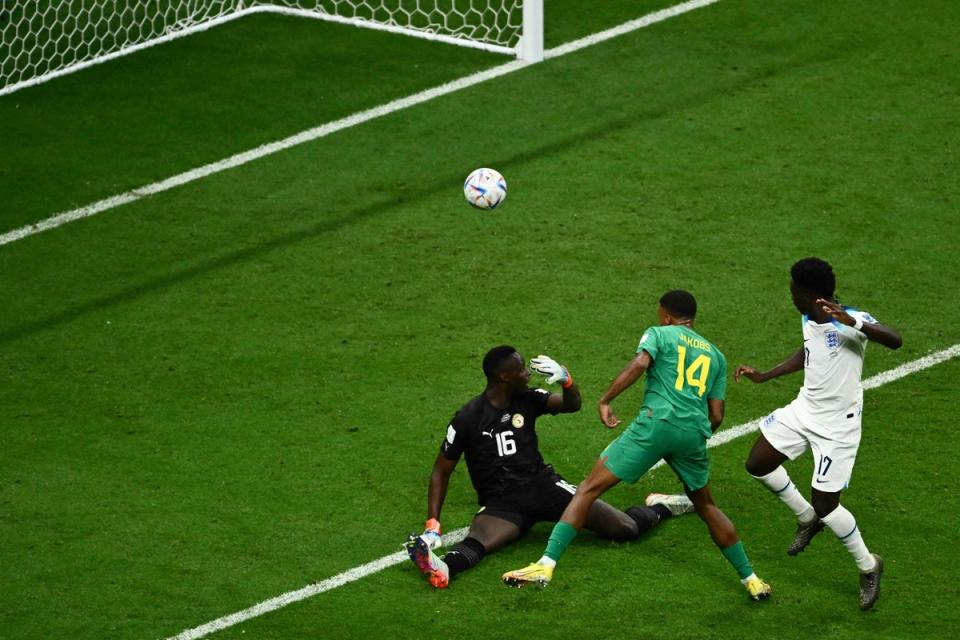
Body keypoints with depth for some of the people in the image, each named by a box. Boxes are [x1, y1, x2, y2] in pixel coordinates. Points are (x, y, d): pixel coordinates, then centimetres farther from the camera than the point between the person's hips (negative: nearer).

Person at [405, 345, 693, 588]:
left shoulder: (527, 400, 3)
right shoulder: (467, 419, -7)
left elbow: (572, 404, -3)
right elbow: (441, 471, -1)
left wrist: (565, 379, -26)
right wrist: (432, 522, -11)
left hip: (543, 487, 3)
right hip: (501, 504, -3)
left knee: (626, 528, -4)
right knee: (475, 543, -39)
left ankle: (658, 509, 29)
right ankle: (442, 569, -71)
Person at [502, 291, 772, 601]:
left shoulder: (659, 334, 14)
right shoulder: (715, 355, 26)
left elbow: (639, 364, -9)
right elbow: (716, 415, 20)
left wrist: (605, 400, -6)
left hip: (656, 422, -4)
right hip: (695, 433, 4)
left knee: (589, 488, -1)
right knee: (705, 505, 28)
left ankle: (546, 565, -14)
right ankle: (750, 579, 28)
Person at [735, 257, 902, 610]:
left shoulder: (853, 321, -27)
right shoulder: (809, 320, -2)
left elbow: (895, 341, -44)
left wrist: (853, 324, -59)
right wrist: (764, 376, 19)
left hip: (837, 426, -8)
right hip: (804, 410, 8)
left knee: (825, 506, -4)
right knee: (757, 464, 9)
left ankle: (868, 567, 20)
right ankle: (807, 519, 32)